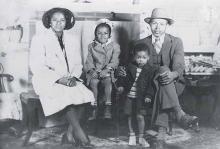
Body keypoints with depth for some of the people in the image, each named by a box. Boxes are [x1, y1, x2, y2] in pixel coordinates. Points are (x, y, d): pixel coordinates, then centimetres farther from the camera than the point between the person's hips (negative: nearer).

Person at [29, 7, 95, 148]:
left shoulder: (73, 40, 12)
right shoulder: (39, 39, -2)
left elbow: (78, 64, 13)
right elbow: (37, 67, -10)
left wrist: (73, 77, -9)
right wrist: (59, 79, -19)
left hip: (70, 80, 5)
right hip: (47, 81, -4)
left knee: (85, 94, -23)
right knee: (67, 96, -32)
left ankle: (70, 135, -14)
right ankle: (81, 136, -20)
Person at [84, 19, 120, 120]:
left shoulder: (114, 46, 7)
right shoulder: (91, 46, 12)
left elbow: (114, 61, -3)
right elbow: (89, 61, 5)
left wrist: (106, 70, -18)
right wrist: (92, 70, -13)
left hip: (108, 72, -1)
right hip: (94, 71, 1)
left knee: (108, 81, -31)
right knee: (93, 82, -28)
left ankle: (108, 107, -25)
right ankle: (94, 107, -23)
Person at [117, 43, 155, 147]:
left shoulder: (150, 70, -3)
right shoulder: (130, 67, 1)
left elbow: (151, 85, -4)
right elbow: (123, 78, 11)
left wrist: (149, 95, -13)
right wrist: (120, 85, -5)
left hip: (141, 97, -2)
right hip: (129, 96, 2)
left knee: (140, 116, -5)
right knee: (129, 115, 9)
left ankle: (141, 137, 13)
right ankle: (131, 134, 30)